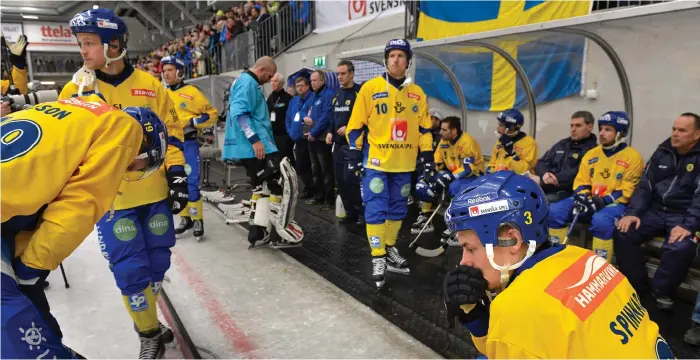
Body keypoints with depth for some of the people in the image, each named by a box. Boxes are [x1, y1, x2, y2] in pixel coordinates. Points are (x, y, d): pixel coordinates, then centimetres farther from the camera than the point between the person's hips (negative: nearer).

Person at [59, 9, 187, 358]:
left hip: (155, 193, 2)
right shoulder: (76, 90, -1)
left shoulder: (150, 85, 1)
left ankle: (145, 317, 38)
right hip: (110, 198, -2)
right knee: (131, 271, -2)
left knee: (157, 263, 12)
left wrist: (176, 173, -1)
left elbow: (171, 132, 6)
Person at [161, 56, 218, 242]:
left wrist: (193, 122, -14)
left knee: (191, 183, -9)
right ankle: (185, 218, 22)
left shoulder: (191, 92, -3)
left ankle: (197, 220, 2)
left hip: (188, 144, -5)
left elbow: (212, 114, -3)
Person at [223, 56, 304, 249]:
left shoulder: (246, 82, 21)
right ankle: (281, 232, -5)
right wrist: (255, 139, -26)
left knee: (262, 187, 15)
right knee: (282, 182, -9)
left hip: (249, 147, 11)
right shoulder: (248, 82, -11)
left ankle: (258, 233, 20)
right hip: (255, 146, -11)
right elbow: (239, 112, -23)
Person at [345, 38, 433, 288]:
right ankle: (378, 258, 2)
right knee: (376, 209, -6)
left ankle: (390, 250, 28)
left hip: (404, 164, 4)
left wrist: (428, 155, 6)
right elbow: (356, 124, -2)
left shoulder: (417, 93, 9)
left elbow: (424, 128, 13)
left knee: (398, 209, 12)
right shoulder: (370, 88, -3)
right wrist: (354, 155, -6)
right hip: (376, 161, -4)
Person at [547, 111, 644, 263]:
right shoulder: (592, 153, 14)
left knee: (601, 220, -39)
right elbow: (581, 180, 13)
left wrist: (603, 201, -22)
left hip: (615, 203, -5)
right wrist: (582, 196, -10)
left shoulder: (632, 156, -4)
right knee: (555, 211, -16)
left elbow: (627, 191, -10)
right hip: (590, 201, 6)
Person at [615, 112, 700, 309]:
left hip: (684, 216, -4)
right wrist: (633, 212, -7)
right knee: (623, 232, -18)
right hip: (656, 210, 4)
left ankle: (662, 293, -8)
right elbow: (645, 185, 7)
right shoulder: (662, 152, 10)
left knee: (681, 247, -32)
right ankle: (636, 286, -4)